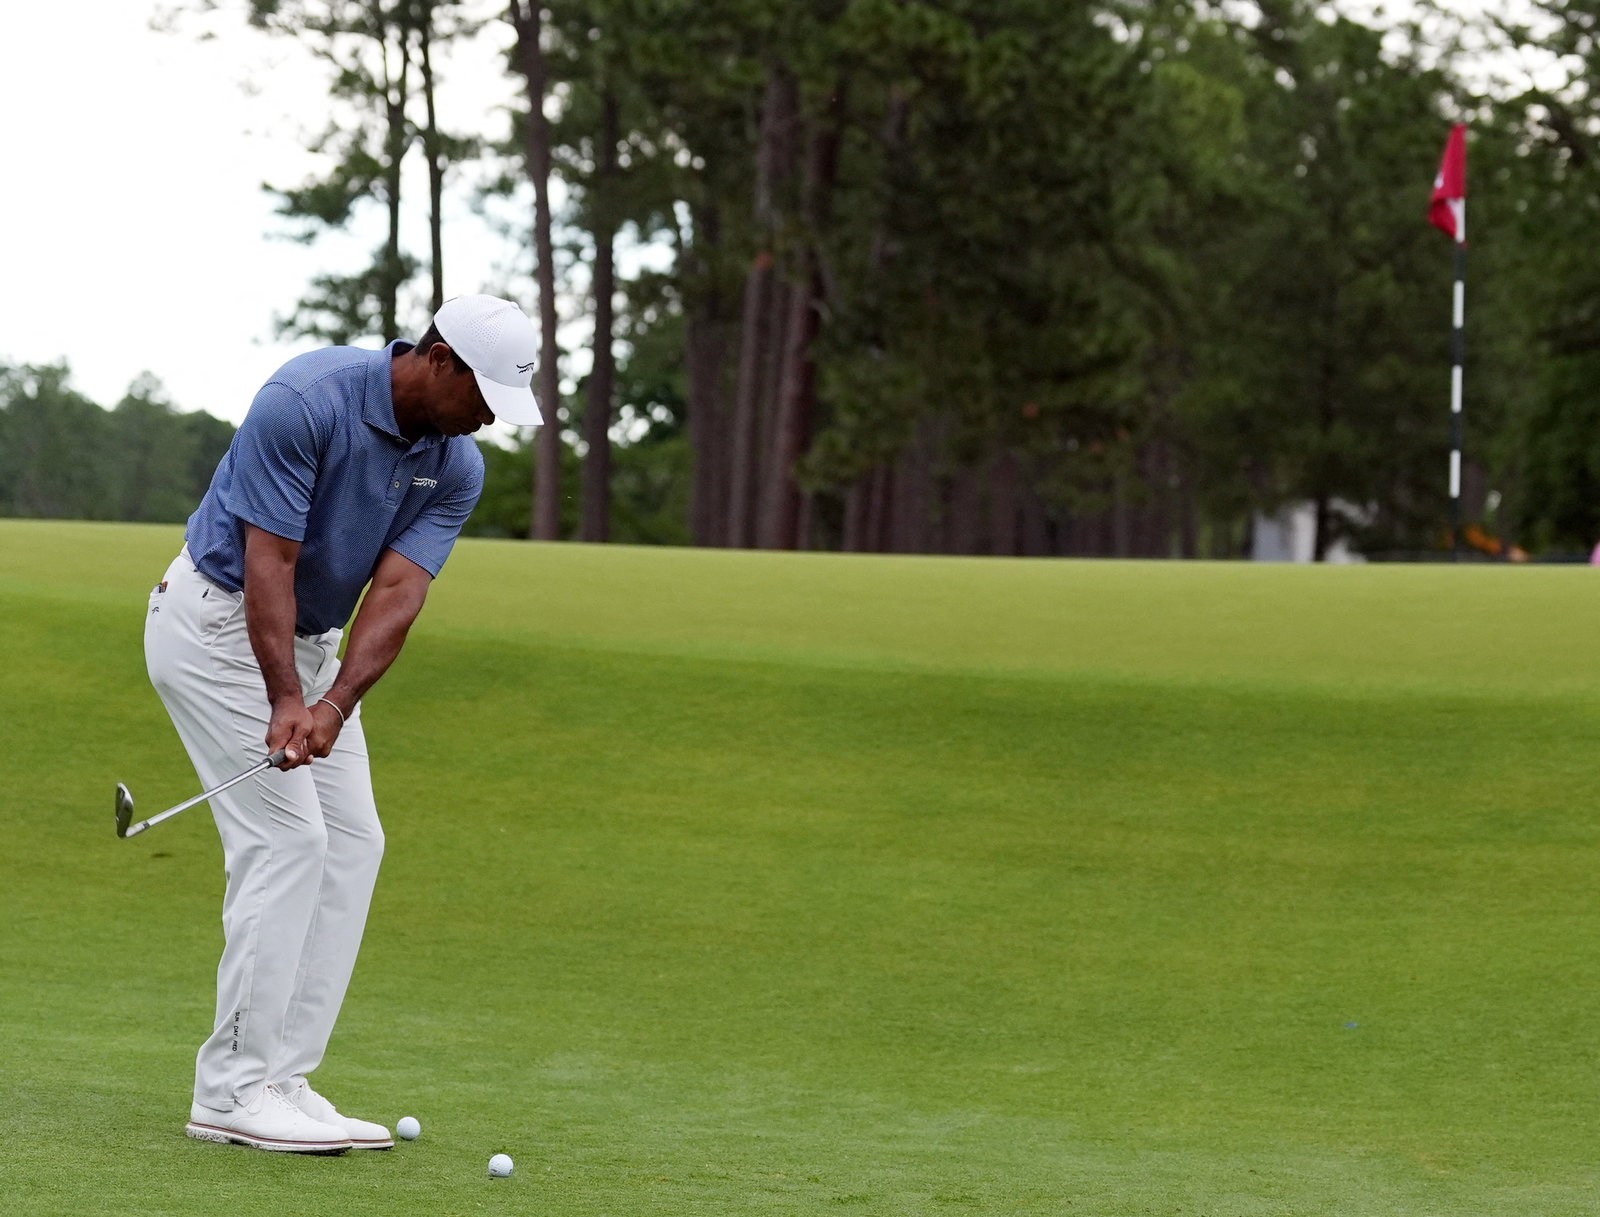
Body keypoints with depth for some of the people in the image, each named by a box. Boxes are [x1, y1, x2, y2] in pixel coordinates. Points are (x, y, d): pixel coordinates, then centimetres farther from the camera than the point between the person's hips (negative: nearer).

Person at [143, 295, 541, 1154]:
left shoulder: (457, 468, -5)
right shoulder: (306, 402, -26)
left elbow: (397, 591, -15)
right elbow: (268, 560, -26)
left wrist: (333, 706, -29)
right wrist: (285, 700, -33)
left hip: (312, 641, 8)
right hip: (218, 622, -8)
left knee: (352, 844, 1)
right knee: (287, 840, -15)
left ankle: (281, 1081, 3)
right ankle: (232, 1090, -11)